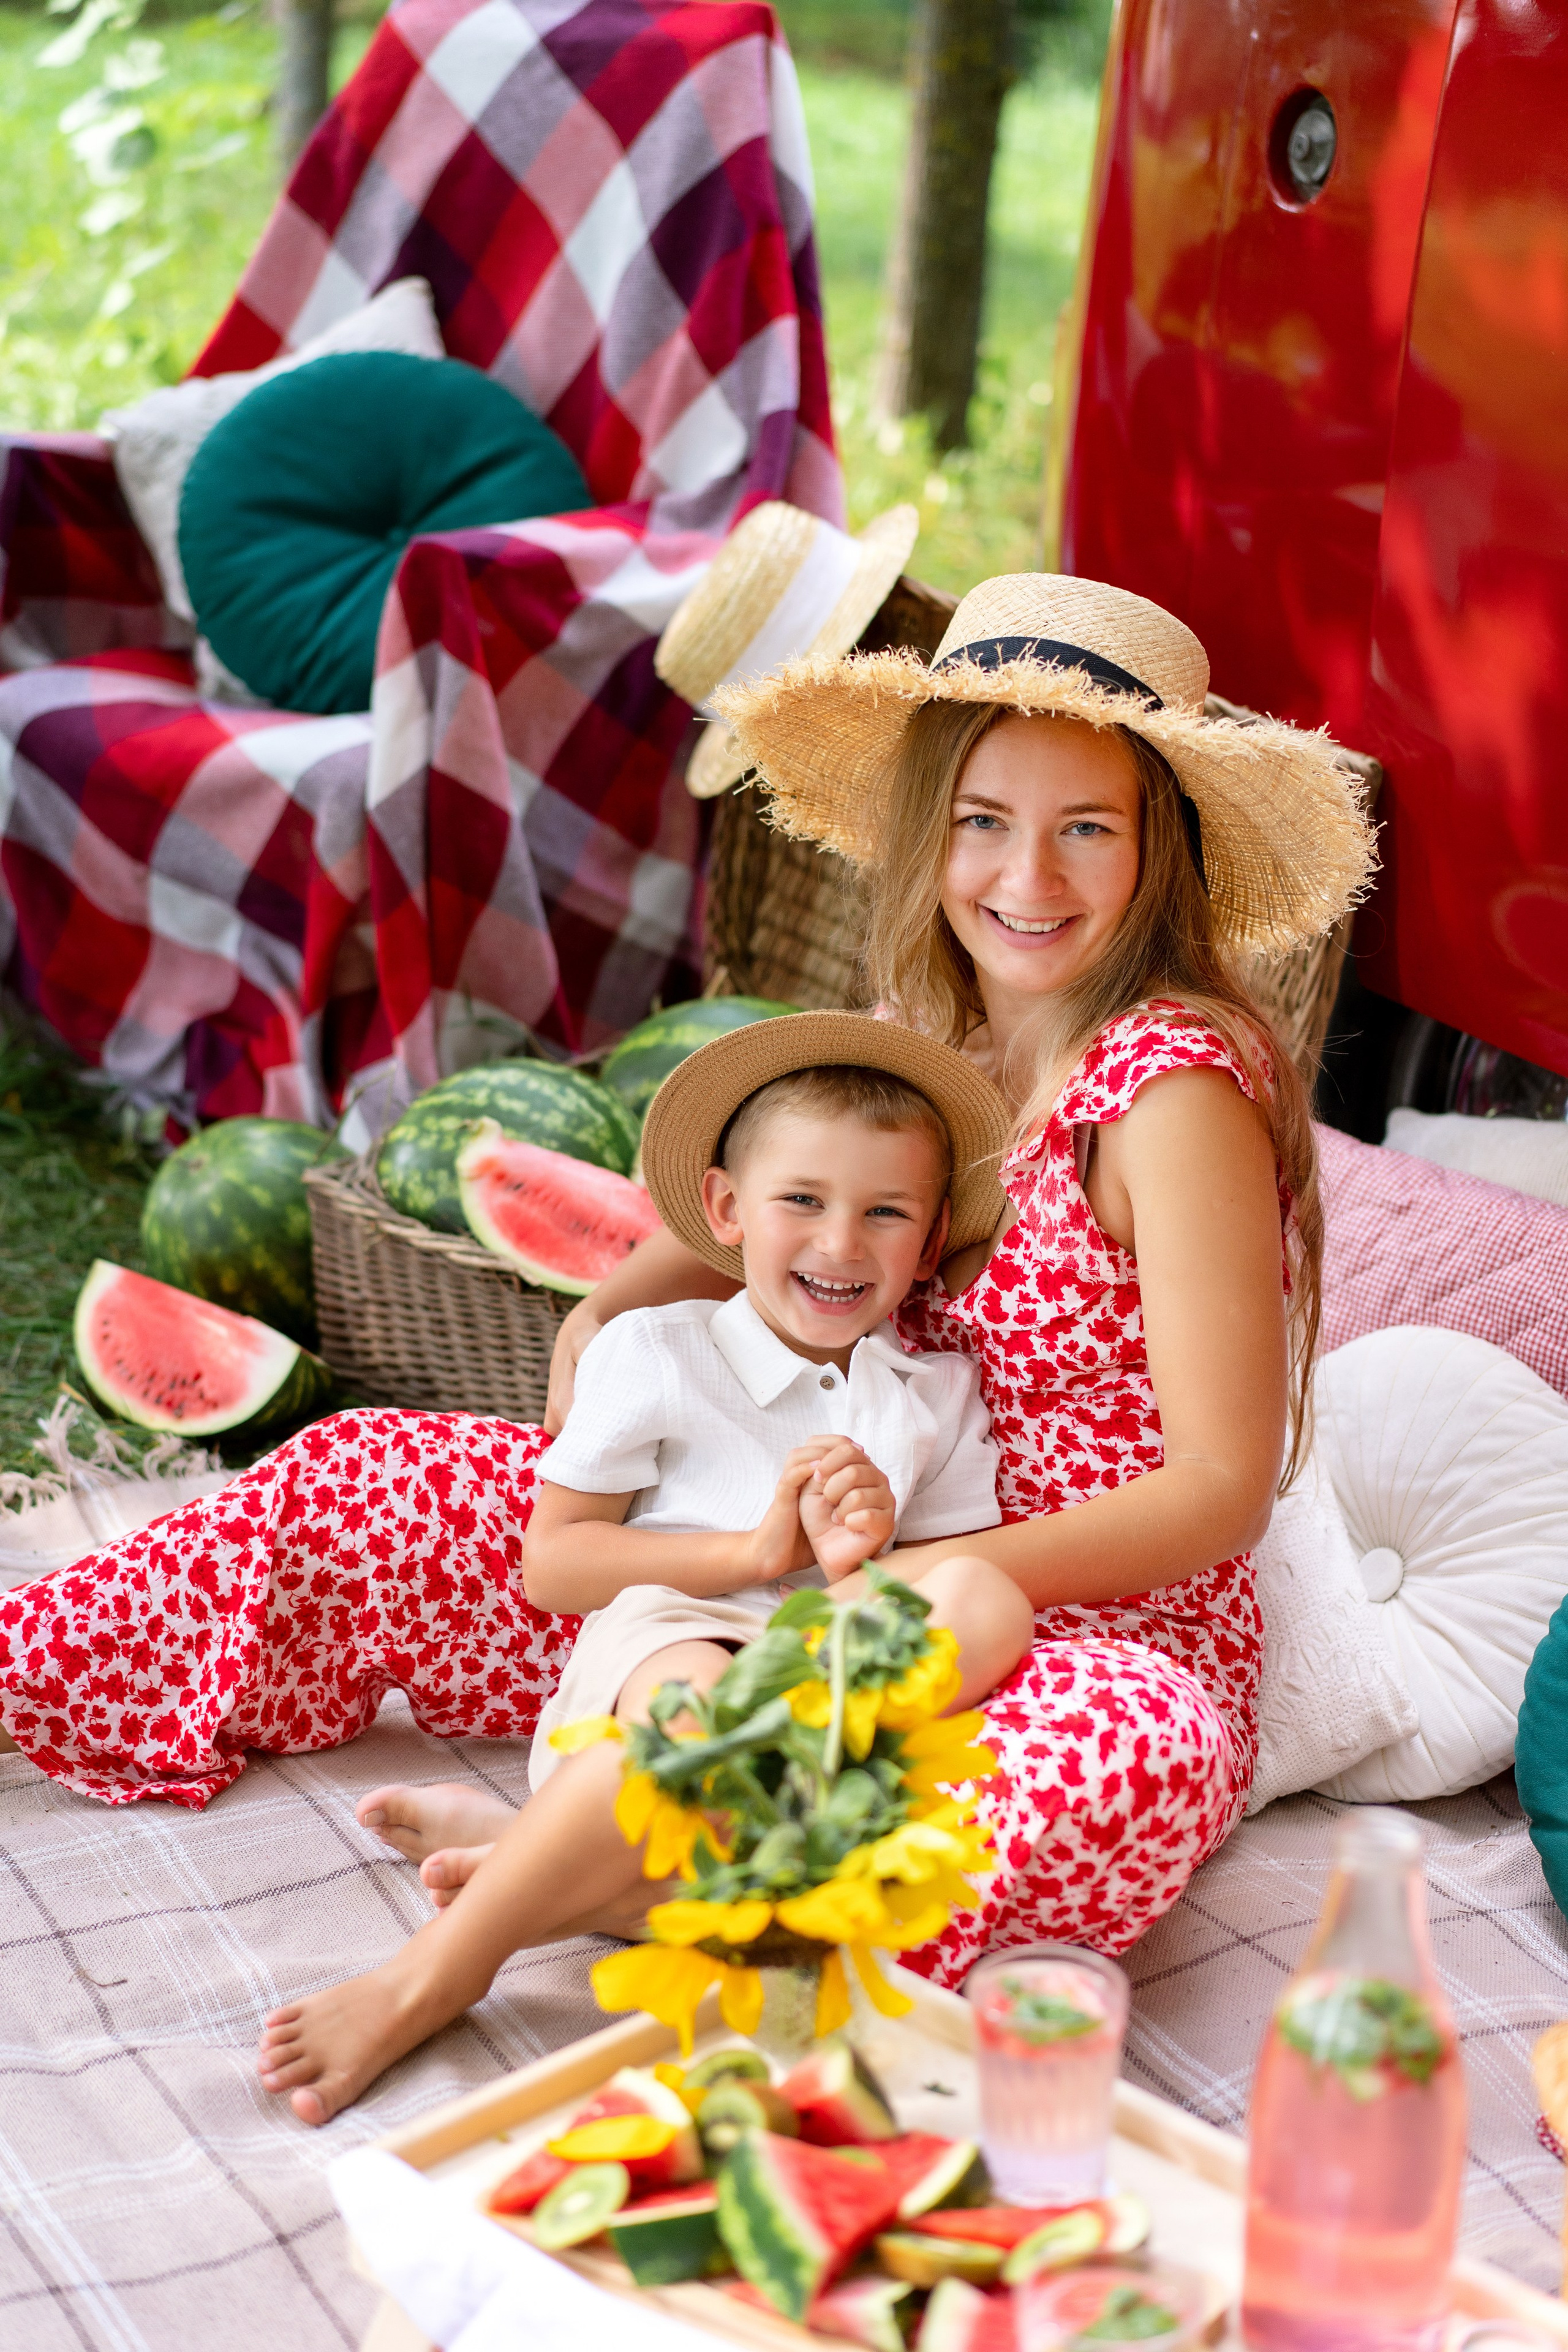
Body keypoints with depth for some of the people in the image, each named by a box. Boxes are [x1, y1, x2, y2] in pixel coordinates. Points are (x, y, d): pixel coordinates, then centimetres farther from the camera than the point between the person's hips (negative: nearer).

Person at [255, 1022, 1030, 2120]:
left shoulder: (940, 1397, 19)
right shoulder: (655, 1353, 9)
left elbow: (962, 1588, 13)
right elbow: (550, 1564, 4)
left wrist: (871, 1559, -10)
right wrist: (754, 1551, -7)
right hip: (646, 1657, -4)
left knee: (992, 1602, -28)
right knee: (698, 1695, -40)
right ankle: (436, 1975, -28)